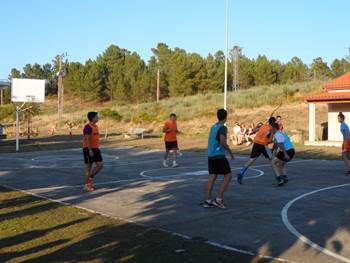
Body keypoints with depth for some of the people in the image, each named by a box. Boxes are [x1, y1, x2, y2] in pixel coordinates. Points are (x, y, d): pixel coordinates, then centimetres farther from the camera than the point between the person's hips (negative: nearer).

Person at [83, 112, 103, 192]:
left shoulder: (95, 126, 13)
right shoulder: (88, 127, -16)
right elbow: (87, 139, -21)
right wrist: (90, 150, -24)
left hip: (95, 148, 9)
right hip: (88, 149, -8)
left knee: (100, 165, 4)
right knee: (88, 166, -1)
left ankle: (90, 178, 20)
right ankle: (86, 185, 8)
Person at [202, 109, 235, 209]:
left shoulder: (213, 127, 14)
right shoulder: (222, 127, -10)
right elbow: (223, 142, -20)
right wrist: (230, 152, -7)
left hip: (210, 155, 8)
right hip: (219, 155, -8)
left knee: (212, 177, 9)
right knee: (228, 176, 0)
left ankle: (207, 201, 7)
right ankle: (218, 199, -5)